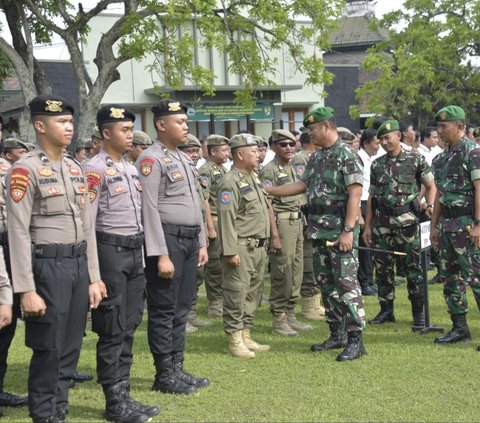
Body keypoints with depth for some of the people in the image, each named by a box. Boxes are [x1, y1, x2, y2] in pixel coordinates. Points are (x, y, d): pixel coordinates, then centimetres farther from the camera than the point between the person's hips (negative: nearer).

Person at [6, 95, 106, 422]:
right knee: (48, 348, 1)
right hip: (48, 265, -7)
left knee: (71, 346, 13)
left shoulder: (76, 168, 12)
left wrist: (94, 278, 12)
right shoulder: (26, 170, -11)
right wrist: (26, 290, -18)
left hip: (78, 264, 7)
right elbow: (18, 232, -14)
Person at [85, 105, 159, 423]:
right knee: (112, 331, -1)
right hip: (111, 251, -8)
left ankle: (123, 394, 20)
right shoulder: (95, 169, -11)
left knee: (129, 328, 12)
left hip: (135, 251, 8)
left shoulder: (132, 168, 14)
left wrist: (142, 257, 17)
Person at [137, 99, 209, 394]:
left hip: (190, 241, 9)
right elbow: (150, 210, -17)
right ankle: (165, 375, 7)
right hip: (167, 240, -9)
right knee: (164, 311, 0)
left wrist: (202, 243, 16)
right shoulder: (151, 160, -11)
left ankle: (178, 368, 22)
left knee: (182, 309, 13)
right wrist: (161, 255, -20)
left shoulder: (185, 159, 16)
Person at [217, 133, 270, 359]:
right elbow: (226, 219, -19)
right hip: (242, 248, -9)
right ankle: (235, 340, 3)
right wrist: (230, 251, -22)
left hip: (258, 247, 9)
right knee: (236, 294, -4)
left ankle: (246, 336, 22)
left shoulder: (253, 178, 16)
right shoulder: (230, 182, -14)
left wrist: (265, 242, 20)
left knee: (253, 293, 13)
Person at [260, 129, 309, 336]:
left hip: (297, 222, 9)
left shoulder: (292, 169, 17)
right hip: (281, 223, -9)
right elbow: (267, 204, -15)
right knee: (281, 273, -5)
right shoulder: (270, 170, -10)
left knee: (296, 272, 11)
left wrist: (300, 224, 17)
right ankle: (278, 320, 2)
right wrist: (274, 235, -20)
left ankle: (290, 315, 19)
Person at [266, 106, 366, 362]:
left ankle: (355, 339, -5)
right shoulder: (316, 158, 16)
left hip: (339, 231, -9)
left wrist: (348, 230, -22)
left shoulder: (347, 156, -11)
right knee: (326, 283, 12)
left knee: (346, 282, -8)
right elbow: (303, 185, 24)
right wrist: (267, 190, 22)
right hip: (318, 231, 9)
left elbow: (355, 194, -17)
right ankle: (337, 334, 21)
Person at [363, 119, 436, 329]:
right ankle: (386, 310, 17)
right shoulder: (377, 164, 11)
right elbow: (372, 196, 14)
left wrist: (430, 205, -16)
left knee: (413, 266, 0)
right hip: (382, 223, 4)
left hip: (407, 221, -4)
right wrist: (367, 226, 11)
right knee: (382, 268, 6)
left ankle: (418, 311, 9)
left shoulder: (416, 160, 0)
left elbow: (431, 186, 4)